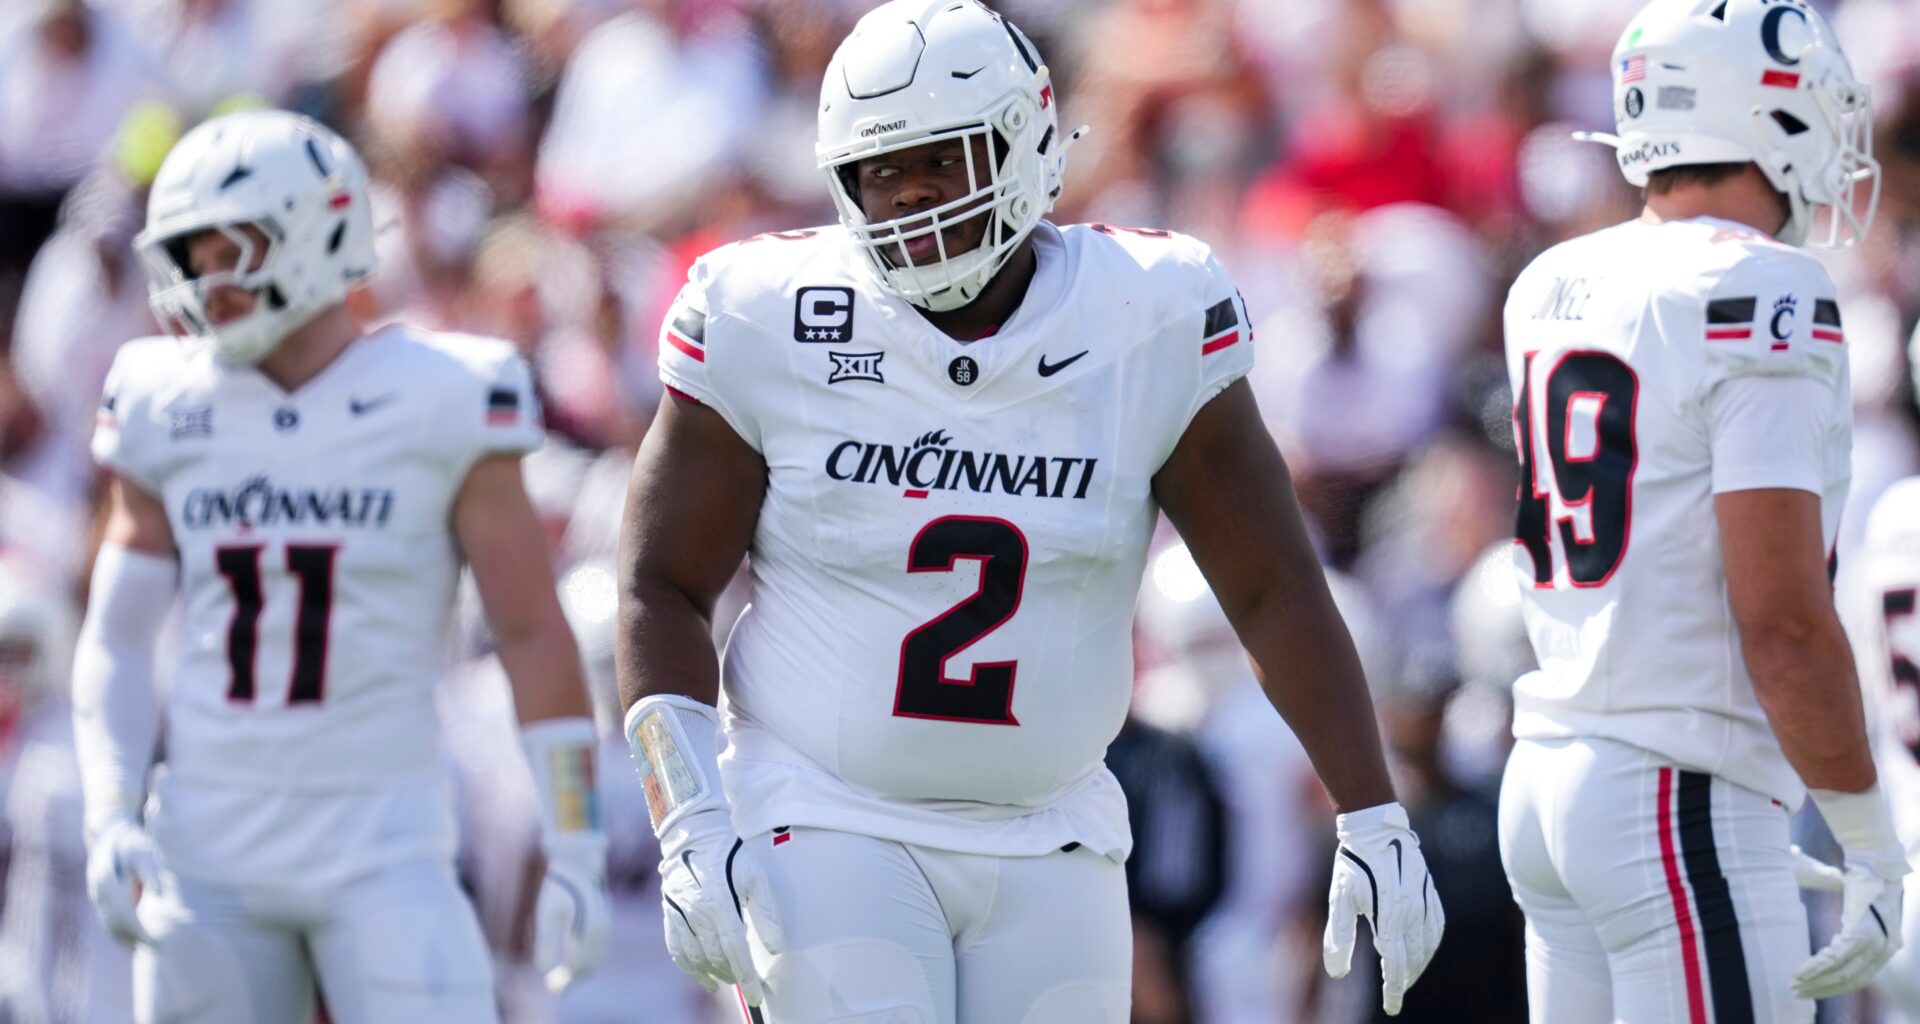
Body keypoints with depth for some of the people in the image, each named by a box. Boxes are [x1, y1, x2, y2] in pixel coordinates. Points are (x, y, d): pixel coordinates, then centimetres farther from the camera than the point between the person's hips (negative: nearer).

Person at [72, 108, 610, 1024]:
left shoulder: (439, 403, -5)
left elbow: (534, 638, -1)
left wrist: (572, 853, -3)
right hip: (209, 847, 4)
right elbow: (116, 640, 11)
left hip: (381, 845, -3)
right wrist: (111, 823, -3)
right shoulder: (168, 414, 6)